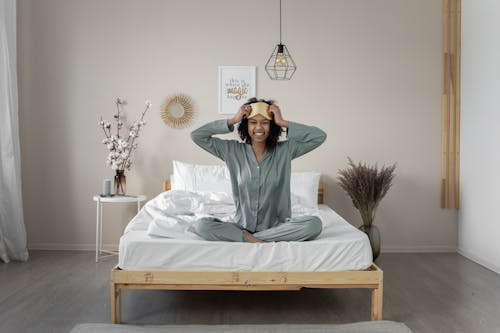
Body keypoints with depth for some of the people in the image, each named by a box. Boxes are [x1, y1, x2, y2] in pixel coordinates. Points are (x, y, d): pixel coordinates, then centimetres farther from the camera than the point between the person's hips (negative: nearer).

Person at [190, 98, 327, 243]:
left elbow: (319, 136, -6)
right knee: (201, 225, -26)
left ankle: (247, 237, -21)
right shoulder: (233, 150, 3)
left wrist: (283, 122, -7)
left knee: (315, 224, -29)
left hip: (276, 226, 1)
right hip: (241, 225, 0)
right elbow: (196, 136, -1)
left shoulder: (285, 150, 2)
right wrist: (233, 121, -5)